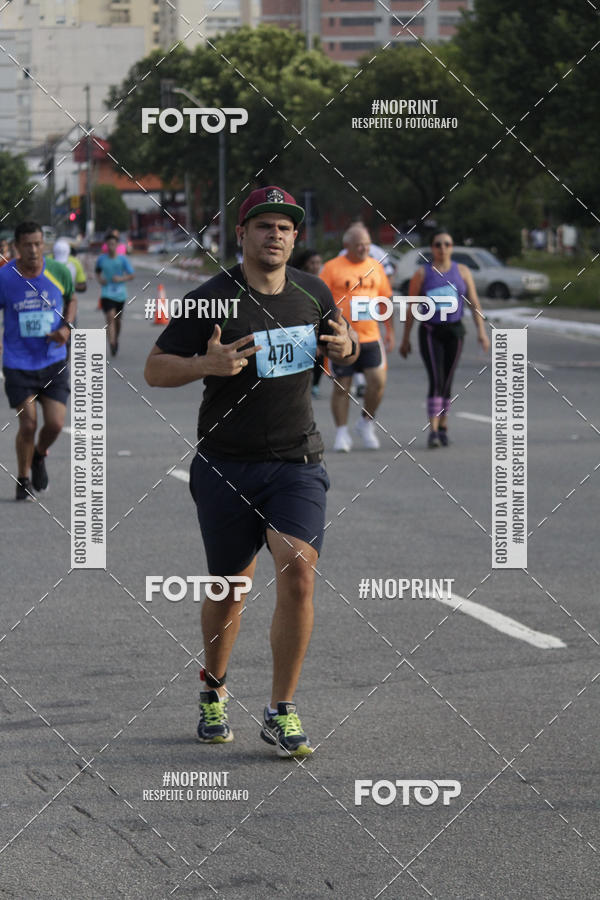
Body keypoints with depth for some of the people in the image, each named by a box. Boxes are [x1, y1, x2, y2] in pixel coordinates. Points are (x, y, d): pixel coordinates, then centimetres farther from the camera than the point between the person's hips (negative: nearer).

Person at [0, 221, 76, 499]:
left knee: (55, 424, -6)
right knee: (28, 424, -7)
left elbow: (71, 300, 16)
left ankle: (39, 456, 28)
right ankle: (23, 480, 16)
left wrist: (66, 327, -2)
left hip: (53, 362, 2)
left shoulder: (59, 273, -4)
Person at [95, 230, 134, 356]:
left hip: (120, 294, 1)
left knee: (118, 320, 14)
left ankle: (116, 339, 40)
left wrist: (121, 279, -17)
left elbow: (131, 275, 0)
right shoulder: (101, 259, 0)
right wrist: (99, 278, -1)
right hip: (107, 293, -1)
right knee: (110, 317, -19)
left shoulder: (122, 259, -4)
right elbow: (98, 270, 20)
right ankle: (112, 344, -26)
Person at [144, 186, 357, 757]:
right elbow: (154, 370, -6)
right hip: (226, 466, -2)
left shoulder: (313, 293, 4)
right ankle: (213, 690, 37)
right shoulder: (210, 300, -8)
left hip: (297, 460, 2)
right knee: (229, 590, 8)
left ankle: (281, 715, -7)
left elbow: (341, 346, 24)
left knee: (298, 574, -16)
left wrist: (345, 346, -1)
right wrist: (207, 364, -25)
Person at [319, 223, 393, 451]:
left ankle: (366, 423, 15)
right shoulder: (332, 268, -3)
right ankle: (342, 433, 13)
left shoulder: (375, 267, 11)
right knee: (341, 387, 2)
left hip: (370, 336, 3)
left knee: (378, 381, -6)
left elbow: (385, 299, 19)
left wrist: (390, 330, 16)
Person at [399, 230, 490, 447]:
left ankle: (443, 428, 22)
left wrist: (481, 331, -5)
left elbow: (474, 303, 5)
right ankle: (433, 431, -18)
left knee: (447, 382, 8)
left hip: (454, 331, 2)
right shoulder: (422, 273, 1)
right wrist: (405, 339, 4)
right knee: (436, 381, -14)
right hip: (430, 332, -2)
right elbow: (411, 308, 4)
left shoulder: (462, 272, 6)